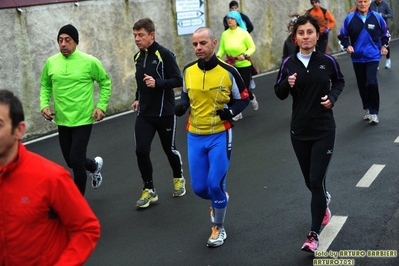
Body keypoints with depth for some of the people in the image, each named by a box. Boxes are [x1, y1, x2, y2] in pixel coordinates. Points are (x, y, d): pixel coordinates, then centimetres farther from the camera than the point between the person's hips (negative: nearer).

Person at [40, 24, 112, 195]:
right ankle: (95, 165, 49)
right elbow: (45, 86, 13)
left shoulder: (90, 62, -10)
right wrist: (44, 104, -3)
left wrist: (101, 106, -6)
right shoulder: (51, 63, 0)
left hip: (83, 120, -4)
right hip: (62, 121, 5)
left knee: (76, 161, -9)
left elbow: (105, 82, 3)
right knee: (71, 162, 15)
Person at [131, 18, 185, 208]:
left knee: (169, 149, 11)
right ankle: (149, 190, 9)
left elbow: (178, 80, -16)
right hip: (144, 113, 5)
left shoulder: (164, 54, -14)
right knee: (141, 151, -7)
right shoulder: (138, 57, 6)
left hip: (165, 112, -4)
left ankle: (179, 178, 40)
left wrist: (157, 83, -28)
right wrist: (138, 99, 13)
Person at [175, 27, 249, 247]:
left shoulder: (228, 71, -11)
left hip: (219, 136, -4)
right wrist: (182, 105, -6)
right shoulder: (188, 70, -2)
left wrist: (231, 110, -19)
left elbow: (243, 98, 1)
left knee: (215, 185, -6)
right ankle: (220, 200, 42)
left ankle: (219, 228, 18)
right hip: (195, 136, 4)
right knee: (199, 188, 6)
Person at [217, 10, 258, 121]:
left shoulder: (243, 33, -13)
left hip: (244, 65, -3)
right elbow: (222, 49, 1)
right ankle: (237, 112, 17)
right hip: (231, 66, 3)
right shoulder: (225, 34, -4)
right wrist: (218, 56, -20)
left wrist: (245, 55, -25)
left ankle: (252, 97, 40)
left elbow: (252, 47, -8)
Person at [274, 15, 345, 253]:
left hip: (324, 130, -2)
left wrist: (332, 97, -8)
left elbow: (340, 81, 11)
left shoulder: (328, 61, -8)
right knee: (310, 181, 15)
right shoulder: (288, 64, -5)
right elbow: (279, 94, 4)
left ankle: (314, 235, 3)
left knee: (316, 181, -7)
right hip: (299, 131, 3)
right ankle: (324, 199, 50)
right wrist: (287, 85, -17)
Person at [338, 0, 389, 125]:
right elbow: (342, 36, 4)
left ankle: (374, 112, -6)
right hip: (357, 57, 2)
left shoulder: (377, 17, -4)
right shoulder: (350, 18, -5)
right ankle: (367, 109, 29)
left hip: (373, 56, -2)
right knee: (362, 85, 11)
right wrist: (347, 46, -12)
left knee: (371, 83, -16)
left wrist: (384, 45, 6)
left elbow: (385, 32, 13)